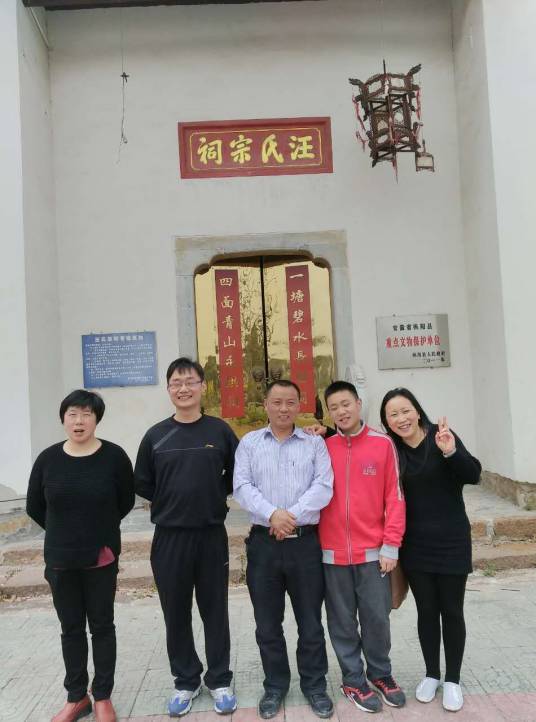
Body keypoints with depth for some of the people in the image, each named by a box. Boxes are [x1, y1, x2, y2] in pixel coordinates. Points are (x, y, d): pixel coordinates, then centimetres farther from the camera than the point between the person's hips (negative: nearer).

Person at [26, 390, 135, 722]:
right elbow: (34, 507, 7)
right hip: (60, 559, 2)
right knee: (71, 629, 15)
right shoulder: (48, 459, -6)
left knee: (102, 626, 11)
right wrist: (66, 532, 11)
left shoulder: (114, 456, -12)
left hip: (101, 557, -2)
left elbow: (126, 501, 0)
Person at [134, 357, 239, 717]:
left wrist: (214, 496, 0)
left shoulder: (220, 430, -1)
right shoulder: (155, 436, 0)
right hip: (169, 537, 1)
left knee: (215, 611, 10)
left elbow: (237, 475, 9)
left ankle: (220, 681, 27)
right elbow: (143, 485, 7)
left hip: (212, 535, -1)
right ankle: (186, 682, 29)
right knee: (176, 614, 11)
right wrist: (173, 503, 3)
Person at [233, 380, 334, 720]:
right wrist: (272, 514, -19)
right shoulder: (249, 443, 6)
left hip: (305, 542, -1)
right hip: (263, 543, 1)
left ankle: (314, 685, 30)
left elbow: (324, 487, -8)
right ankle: (275, 686, 31)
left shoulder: (315, 443, 4)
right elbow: (242, 486, -5)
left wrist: (292, 515, -17)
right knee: (268, 624, 12)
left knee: (311, 622, 10)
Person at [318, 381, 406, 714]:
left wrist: (391, 545, -6)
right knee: (343, 622, 11)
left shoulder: (383, 444, -3)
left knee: (377, 618, 11)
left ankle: (381, 673, 34)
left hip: (373, 551, -1)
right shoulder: (323, 447, 1)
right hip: (333, 553, 1)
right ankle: (354, 679, 30)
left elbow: (394, 497, -3)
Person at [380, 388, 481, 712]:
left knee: (451, 610, 8)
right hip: (415, 544, 2)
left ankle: (453, 679, 25)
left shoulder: (442, 435, -11)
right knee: (426, 610, 11)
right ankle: (431, 674, 30)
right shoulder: (391, 450, -2)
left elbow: (473, 475, -18)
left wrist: (451, 452, -36)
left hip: (451, 541, -2)